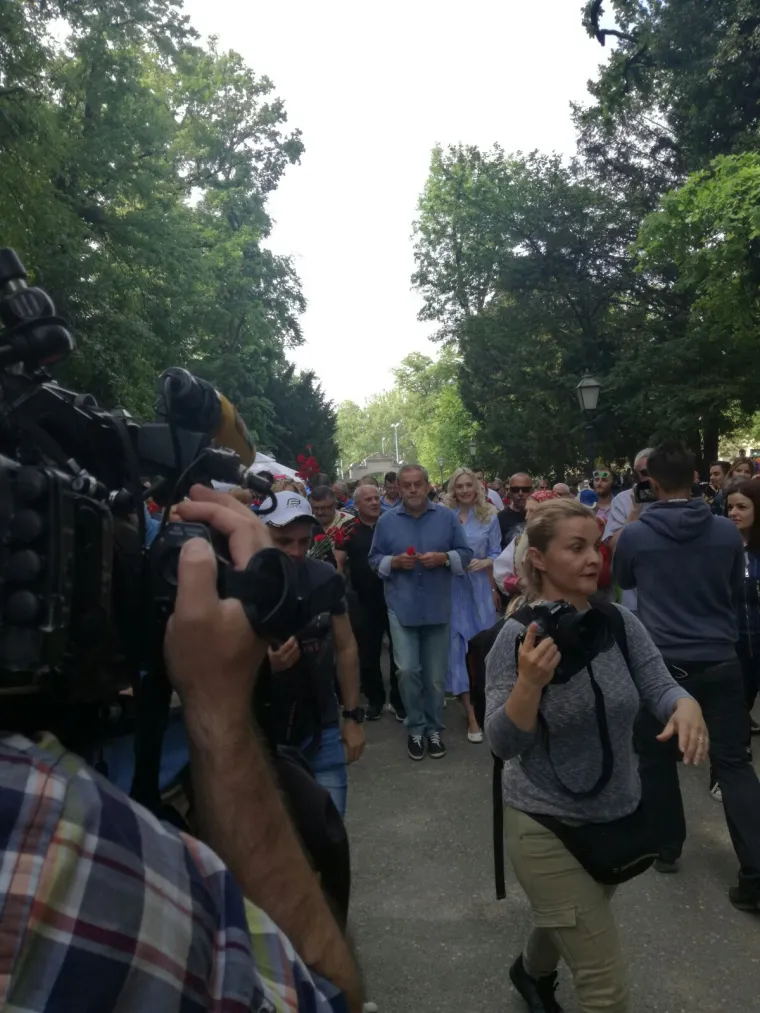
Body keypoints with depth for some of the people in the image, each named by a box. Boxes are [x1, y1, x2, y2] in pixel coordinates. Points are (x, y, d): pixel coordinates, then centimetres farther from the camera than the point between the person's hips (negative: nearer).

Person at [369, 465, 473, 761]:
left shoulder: (447, 517, 1)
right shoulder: (386, 521, 2)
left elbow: (465, 554, 3)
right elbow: (374, 559, 6)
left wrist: (443, 558, -16)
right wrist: (394, 562, -14)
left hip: (437, 608, 1)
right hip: (402, 608, 0)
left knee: (435, 676, 9)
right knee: (408, 671, -6)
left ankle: (433, 729, 27)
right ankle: (415, 728, 15)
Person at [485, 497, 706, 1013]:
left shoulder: (620, 622, -9)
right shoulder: (517, 637, -21)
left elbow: (658, 688, -9)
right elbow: (504, 744, -21)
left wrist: (686, 704, -31)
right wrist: (530, 682, -39)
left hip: (622, 815, 6)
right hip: (549, 825, -5)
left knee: (573, 924, 32)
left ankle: (532, 972, 63)